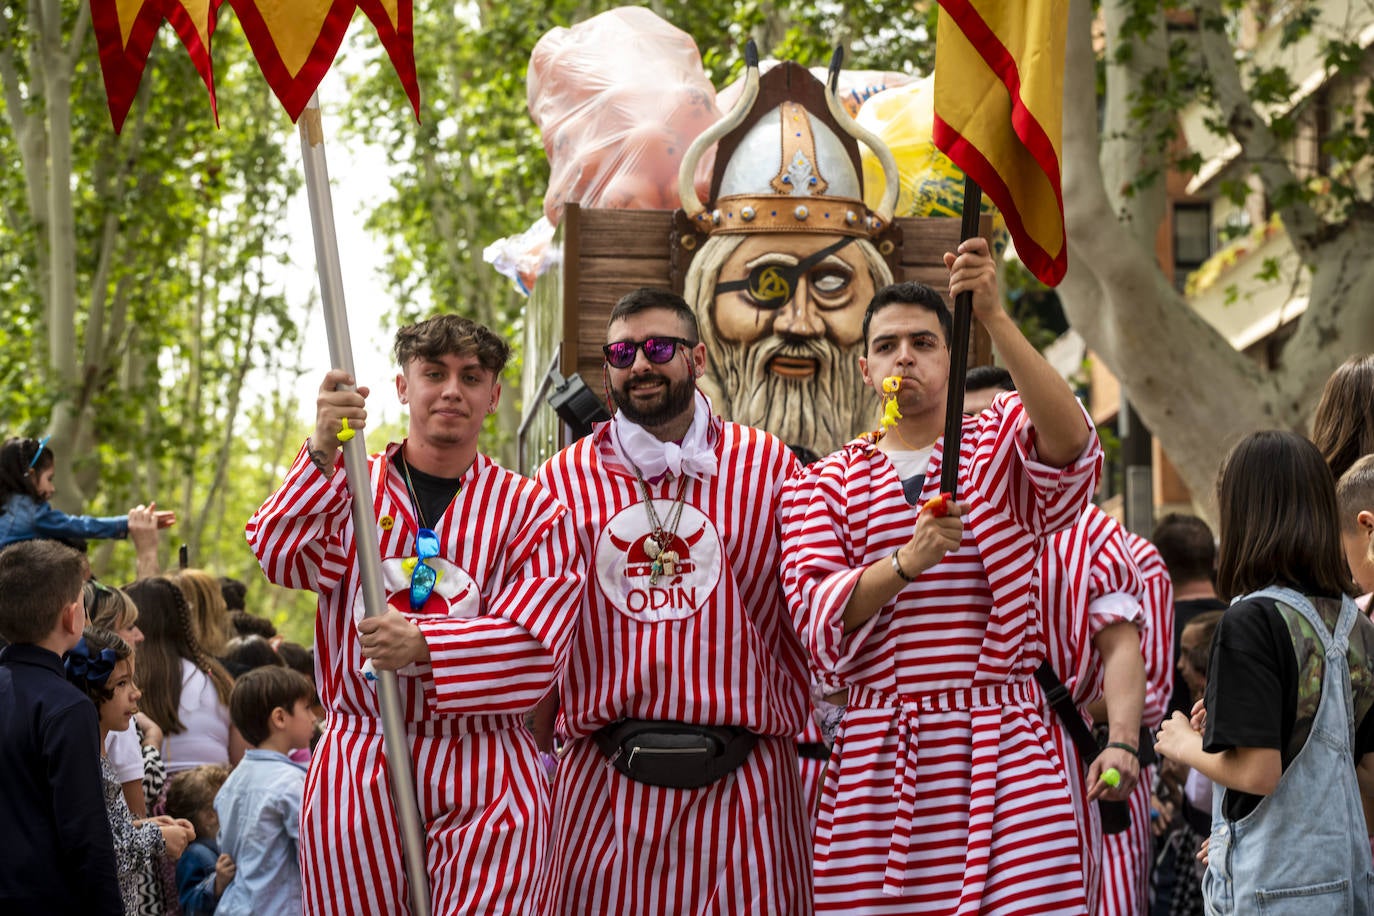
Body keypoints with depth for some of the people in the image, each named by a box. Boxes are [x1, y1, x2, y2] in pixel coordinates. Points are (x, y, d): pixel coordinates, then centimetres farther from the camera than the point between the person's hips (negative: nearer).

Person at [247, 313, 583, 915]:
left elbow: (536, 642, -7)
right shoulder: (349, 485, 11)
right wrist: (323, 452, -23)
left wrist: (425, 647, -21)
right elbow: (282, 558, -9)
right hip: (356, 769, 1)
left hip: (485, 778, -1)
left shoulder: (530, 509, 5)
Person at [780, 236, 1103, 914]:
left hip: (1001, 748, -1)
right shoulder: (824, 485, 14)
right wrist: (906, 561, -20)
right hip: (873, 754, 1)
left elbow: (1070, 439, -16)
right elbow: (815, 615, -2)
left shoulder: (1004, 445, 10)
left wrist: (994, 318, -25)